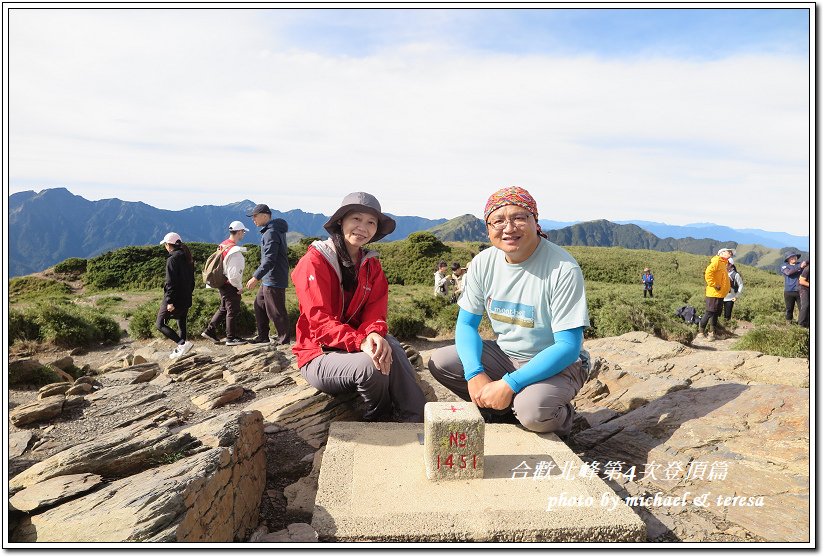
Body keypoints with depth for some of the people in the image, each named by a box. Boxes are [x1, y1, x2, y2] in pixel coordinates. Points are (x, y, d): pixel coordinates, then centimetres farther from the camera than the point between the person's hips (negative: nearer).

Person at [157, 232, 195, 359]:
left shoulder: (172, 259, -14)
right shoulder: (188, 258, 11)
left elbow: (171, 282, -20)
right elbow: (192, 279, 16)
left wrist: (170, 301, -20)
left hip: (175, 299, -8)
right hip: (186, 299, 8)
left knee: (161, 324, -1)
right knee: (181, 324, 16)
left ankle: (182, 343, -16)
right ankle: (180, 349, 20)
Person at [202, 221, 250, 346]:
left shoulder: (222, 245, 5)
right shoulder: (235, 251, -24)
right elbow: (233, 274, -25)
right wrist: (240, 287, -12)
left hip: (223, 283, 9)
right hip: (231, 285, -9)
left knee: (223, 308, 22)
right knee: (233, 311, 4)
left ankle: (210, 331, 28)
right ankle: (231, 338, 15)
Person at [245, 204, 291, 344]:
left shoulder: (271, 233, -18)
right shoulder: (275, 230, 14)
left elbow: (269, 259, -25)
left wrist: (256, 277, -25)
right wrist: (258, 276, 22)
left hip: (273, 280, -11)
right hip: (268, 279, 11)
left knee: (275, 311, -2)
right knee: (259, 305, 18)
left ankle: (284, 339, 9)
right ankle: (263, 336, 27)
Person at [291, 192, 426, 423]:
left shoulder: (372, 265, 8)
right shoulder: (314, 261, -10)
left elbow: (375, 312, -2)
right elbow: (320, 322, -19)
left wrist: (374, 334, -27)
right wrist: (360, 342, -35)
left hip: (358, 343, 5)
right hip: (319, 355, -4)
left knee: (390, 348, -29)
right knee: (369, 365, -34)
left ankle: (418, 420, -26)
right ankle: (378, 422, -9)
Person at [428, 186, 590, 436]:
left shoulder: (564, 269, -22)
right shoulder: (483, 263, -6)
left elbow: (568, 347, -23)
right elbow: (466, 323, 0)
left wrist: (509, 384, -29)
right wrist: (475, 374, -19)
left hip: (557, 363, -5)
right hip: (504, 354, 5)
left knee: (532, 411, -34)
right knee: (439, 362, -10)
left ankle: (558, 416, 4)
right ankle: (502, 411, 5)